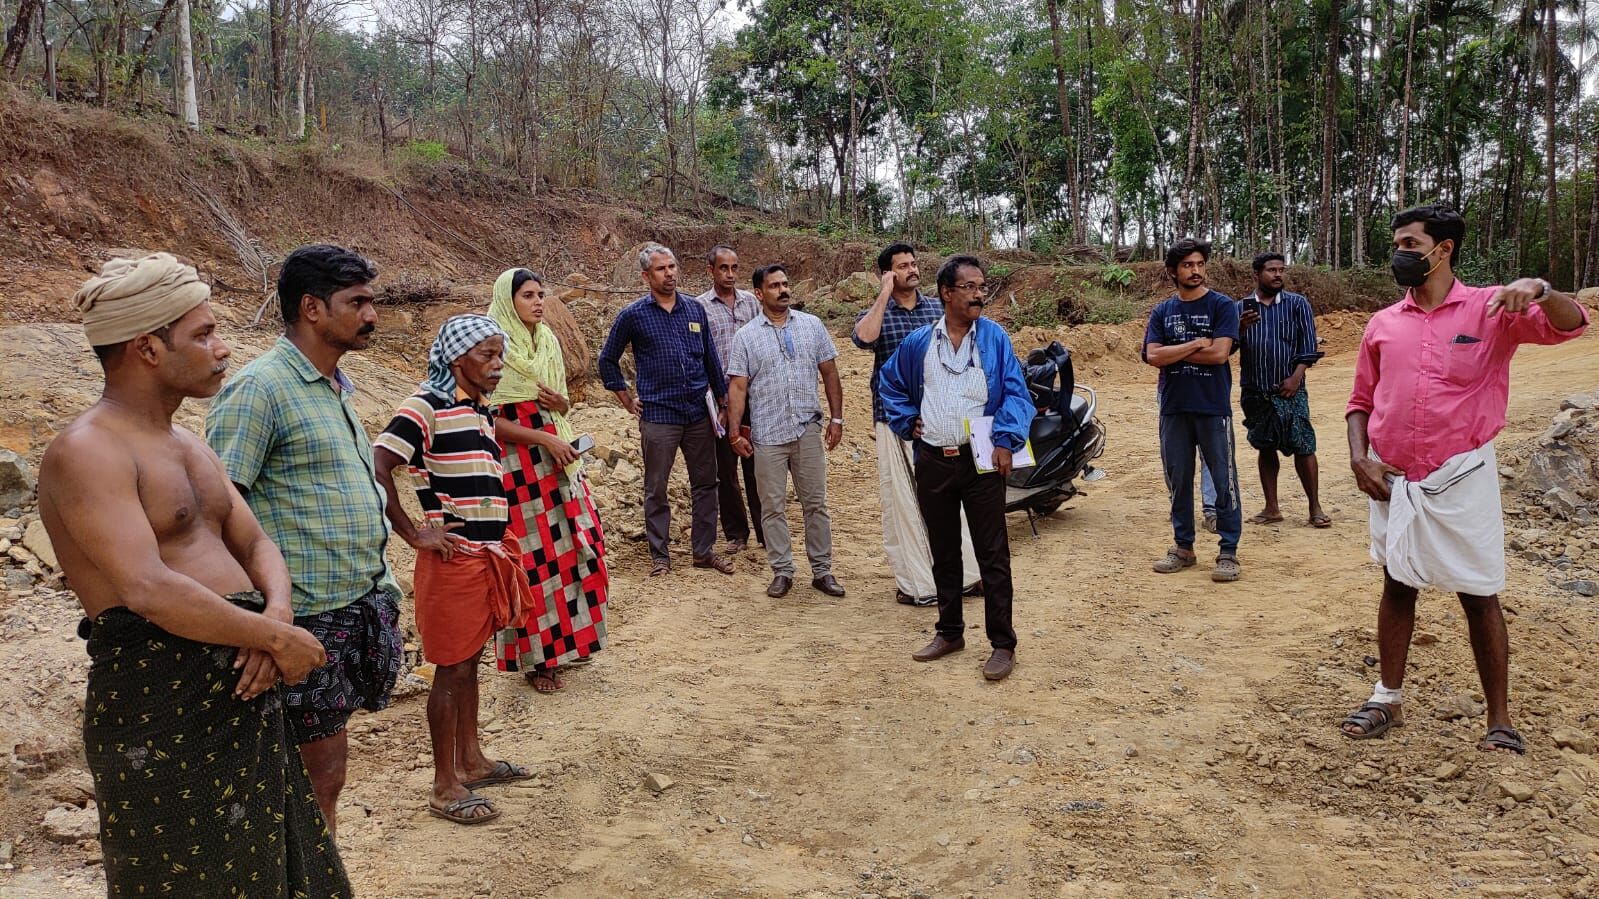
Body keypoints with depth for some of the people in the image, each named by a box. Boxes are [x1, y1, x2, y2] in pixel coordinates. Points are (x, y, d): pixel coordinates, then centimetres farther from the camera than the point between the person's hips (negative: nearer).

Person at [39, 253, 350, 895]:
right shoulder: (86, 452, -15)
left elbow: (253, 543, 14)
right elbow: (148, 590, -25)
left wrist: (277, 614, -8)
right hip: (161, 707, -9)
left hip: (241, 694, 9)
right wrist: (277, 637, -18)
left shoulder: (188, 448, 16)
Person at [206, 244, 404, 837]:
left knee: (325, 770, 17)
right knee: (322, 771, 1)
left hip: (359, 605, 8)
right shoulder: (259, 387, -13)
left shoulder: (335, 386, 14)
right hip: (310, 617, -8)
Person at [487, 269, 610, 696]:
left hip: (559, 459, 7)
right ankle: (536, 657, 11)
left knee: (574, 544, 10)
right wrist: (544, 439, -19)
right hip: (519, 464, -7)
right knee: (534, 557, -1)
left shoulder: (548, 342, 10)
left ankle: (567, 639, 27)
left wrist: (560, 402, -5)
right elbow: (490, 418, -15)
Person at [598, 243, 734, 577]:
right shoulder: (633, 315, -3)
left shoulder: (695, 309, 7)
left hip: (699, 412, 3)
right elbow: (607, 360, 7)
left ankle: (704, 550, 21)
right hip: (658, 415, -3)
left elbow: (711, 359, 13)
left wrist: (723, 402, 12)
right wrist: (627, 400, 4)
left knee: (705, 484, 9)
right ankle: (659, 555, 17)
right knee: (656, 489, 5)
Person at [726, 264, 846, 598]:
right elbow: (737, 387, -2)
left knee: (815, 503, 7)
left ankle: (822, 570, 17)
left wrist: (836, 418, 4)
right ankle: (782, 571, 17)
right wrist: (735, 434, -7)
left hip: (808, 429, 1)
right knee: (773, 506, 6)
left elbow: (829, 373, 9)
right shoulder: (746, 336, 1)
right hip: (767, 435, -1)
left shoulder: (812, 325, 6)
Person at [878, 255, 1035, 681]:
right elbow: (891, 383, 20)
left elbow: (1016, 392, -6)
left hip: (982, 460, -3)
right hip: (933, 462, 3)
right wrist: (907, 422, 9)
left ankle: (1003, 644, 8)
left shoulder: (995, 338, -2)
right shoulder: (918, 343, 5)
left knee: (993, 555, 0)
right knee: (943, 553, 14)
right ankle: (950, 632, 29)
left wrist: (1006, 441, -17)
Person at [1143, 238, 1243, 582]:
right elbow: (1153, 356, -4)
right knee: (1178, 479, 11)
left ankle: (1228, 552, 7)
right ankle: (1183, 546, 23)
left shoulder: (1222, 306, -1)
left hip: (1213, 407, -4)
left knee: (1223, 480, -1)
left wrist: (1173, 354, -6)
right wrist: (1196, 345, -11)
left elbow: (1219, 353, -14)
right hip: (1174, 408, 4)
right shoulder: (1162, 312, 9)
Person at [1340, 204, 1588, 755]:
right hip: (1391, 480, 3)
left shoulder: (1491, 310, -3)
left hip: (1461, 478, -3)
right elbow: (1361, 403, 12)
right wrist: (1359, 459, -2)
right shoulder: (1382, 324, 6)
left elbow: (1571, 324, -16)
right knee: (1397, 587, 13)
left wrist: (1539, 289, -36)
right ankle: (1388, 699, 25)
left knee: (1480, 597, 5)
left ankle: (1499, 721, 15)